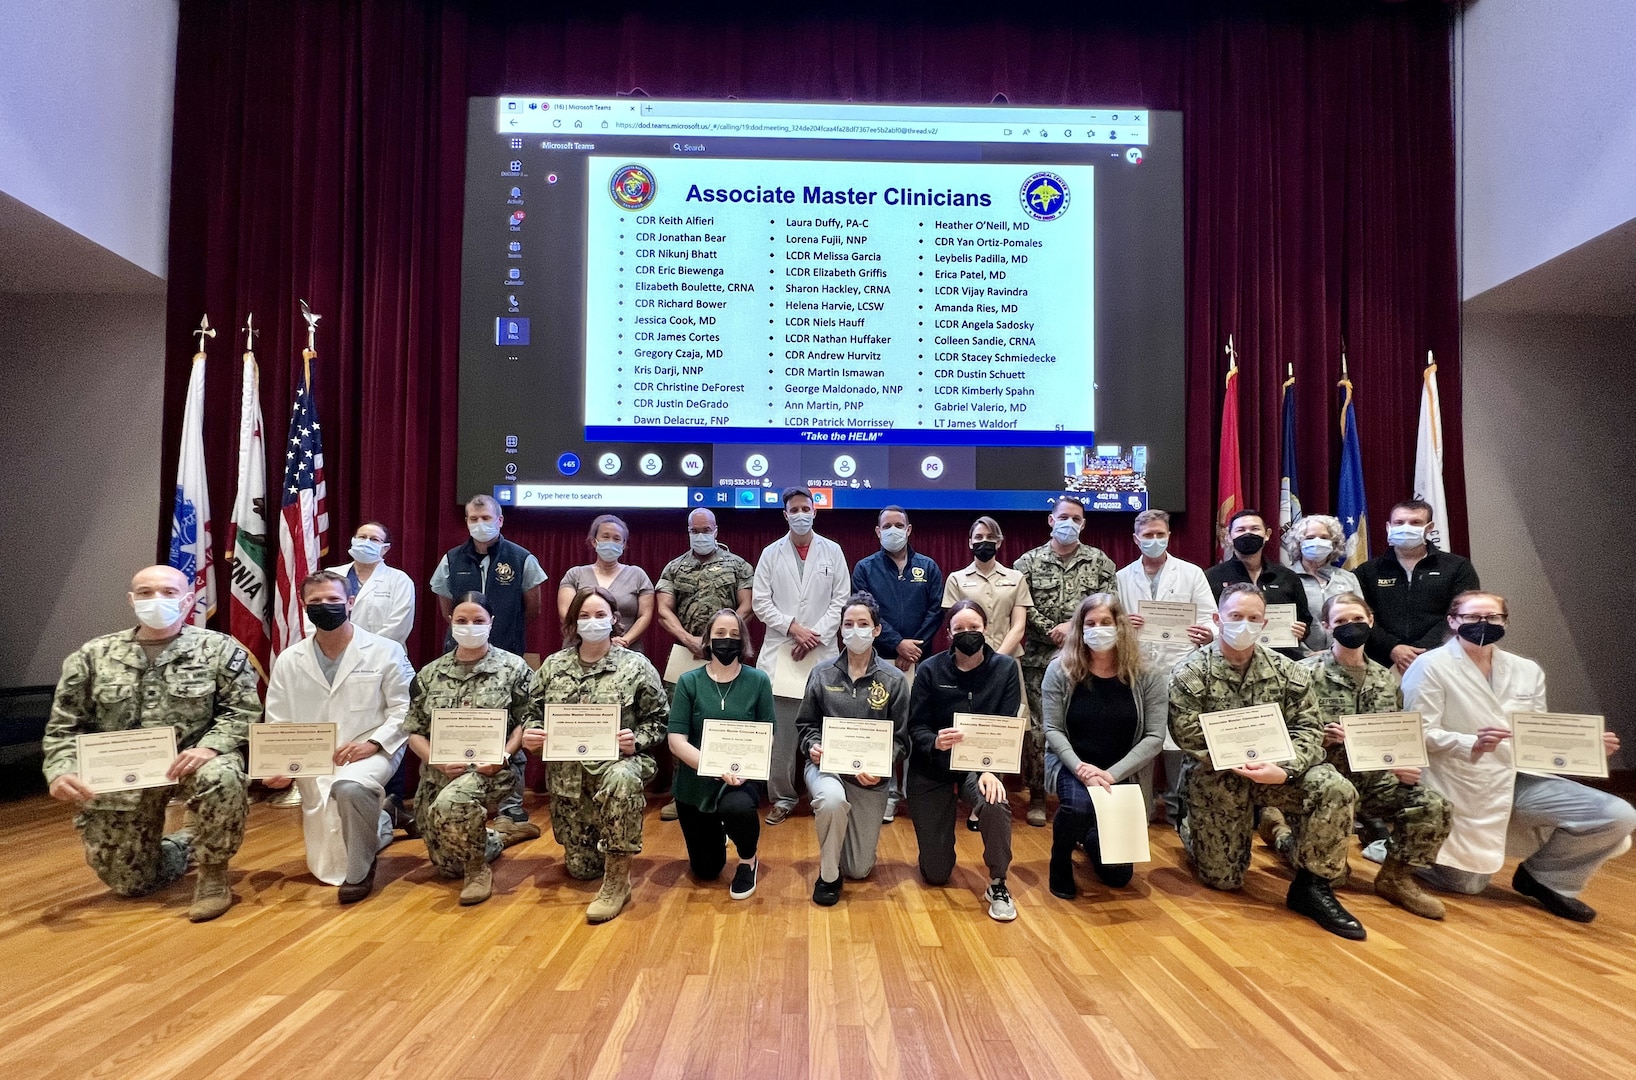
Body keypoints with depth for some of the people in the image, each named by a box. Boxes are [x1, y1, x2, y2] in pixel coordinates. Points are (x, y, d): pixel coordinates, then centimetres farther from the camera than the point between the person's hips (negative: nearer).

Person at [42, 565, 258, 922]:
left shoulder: (219, 649, -4)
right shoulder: (93, 656, 4)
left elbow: (243, 711, -8)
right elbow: (64, 726, 5)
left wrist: (210, 747, -26)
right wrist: (61, 771, -14)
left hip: (191, 761, -2)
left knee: (222, 778, -38)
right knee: (128, 883, 2)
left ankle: (213, 873, -11)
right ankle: (182, 845, 39)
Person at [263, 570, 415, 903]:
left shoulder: (385, 651, -4)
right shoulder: (288, 661, 5)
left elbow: (406, 709, -5)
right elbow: (278, 723, 5)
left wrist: (373, 741, -19)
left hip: (371, 753, -4)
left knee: (350, 788, -40)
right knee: (328, 870, 7)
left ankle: (360, 871, -15)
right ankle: (379, 824, 39)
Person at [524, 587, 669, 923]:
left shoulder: (636, 666, -3)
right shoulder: (553, 665, 6)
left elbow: (659, 719, -1)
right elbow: (535, 714, 11)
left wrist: (636, 741, -20)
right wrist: (530, 734, -12)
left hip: (617, 762, -3)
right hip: (568, 773, 3)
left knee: (622, 780, -42)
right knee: (580, 868, 3)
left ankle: (618, 879, -25)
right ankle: (588, 850, 44)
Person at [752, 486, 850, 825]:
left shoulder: (832, 551, 7)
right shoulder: (771, 554, 8)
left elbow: (841, 600, 3)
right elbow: (760, 602, 3)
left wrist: (815, 635, -7)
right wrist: (793, 627, -9)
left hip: (823, 652, 0)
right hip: (780, 652, 0)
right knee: (781, 731, 1)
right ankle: (782, 797, 12)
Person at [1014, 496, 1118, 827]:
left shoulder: (1100, 561, 7)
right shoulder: (1028, 562, 4)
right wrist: (1054, 633, -11)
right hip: (1039, 660, 0)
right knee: (1037, 729, 3)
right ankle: (1037, 797, 15)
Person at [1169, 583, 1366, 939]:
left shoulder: (1288, 672, -1)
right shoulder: (1190, 673, -9)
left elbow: (1308, 730, -7)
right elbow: (1189, 737, -14)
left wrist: (1283, 769, -26)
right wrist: (1241, 764, -24)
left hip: (1276, 772, 2)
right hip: (1217, 778, -2)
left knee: (1337, 789, -27)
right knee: (1222, 879, 0)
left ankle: (1312, 884, -8)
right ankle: (1190, 825, 35)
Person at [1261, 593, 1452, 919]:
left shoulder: (1386, 679, 10)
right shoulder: (1307, 672, -7)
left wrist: (1405, 768, -5)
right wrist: (1322, 737, -25)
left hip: (1373, 779, 5)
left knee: (1434, 807, -20)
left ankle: (1396, 877, 4)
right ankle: (1277, 824, 23)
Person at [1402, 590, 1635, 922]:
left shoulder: (1526, 671, 10)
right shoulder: (1430, 666, -9)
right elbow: (1420, 734, -15)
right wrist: (1472, 744, -31)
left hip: (1517, 781, 6)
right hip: (1460, 788, -5)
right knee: (1466, 884, -2)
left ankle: (1545, 878, 11)